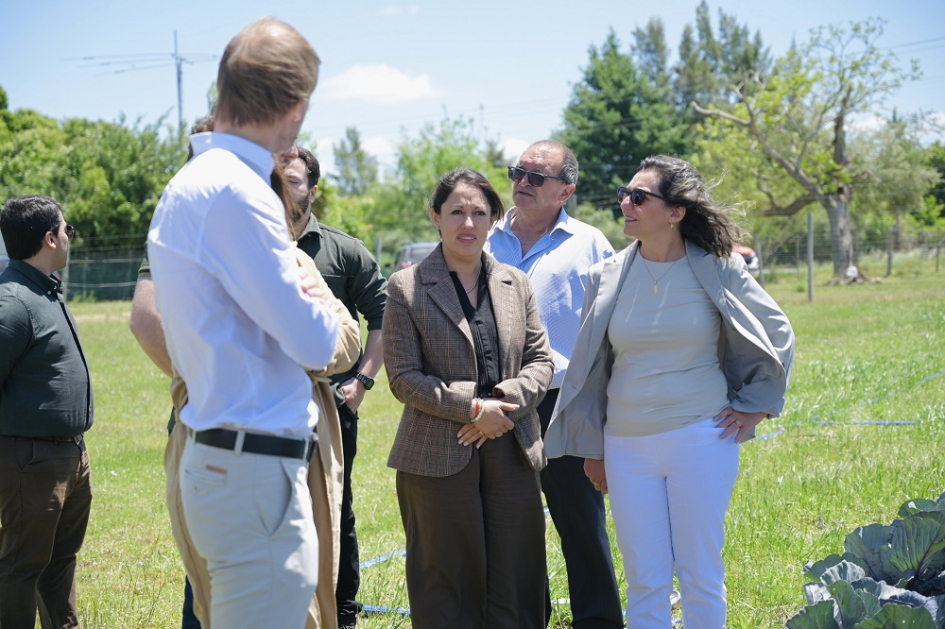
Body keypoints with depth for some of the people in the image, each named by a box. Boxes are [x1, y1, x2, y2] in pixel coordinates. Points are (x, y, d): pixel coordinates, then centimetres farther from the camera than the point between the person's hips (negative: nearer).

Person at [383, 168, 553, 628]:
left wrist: (505, 401, -10)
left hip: (512, 452, 4)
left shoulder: (515, 283, 11)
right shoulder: (406, 287, -2)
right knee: (449, 580, 3)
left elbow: (540, 360, 9)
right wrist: (474, 408, -14)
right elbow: (404, 378, -7)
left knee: (515, 577, 7)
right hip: (439, 456, -4)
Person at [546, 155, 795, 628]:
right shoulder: (607, 277, 3)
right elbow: (592, 366, 12)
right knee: (644, 582, 4)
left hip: (700, 439, -2)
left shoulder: (717, 270, -3)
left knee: (701, 575, 3)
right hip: (627, 445, 2)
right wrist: (592, 448, 13)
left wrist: (756, 404, 6)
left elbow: (779, 332, 10)